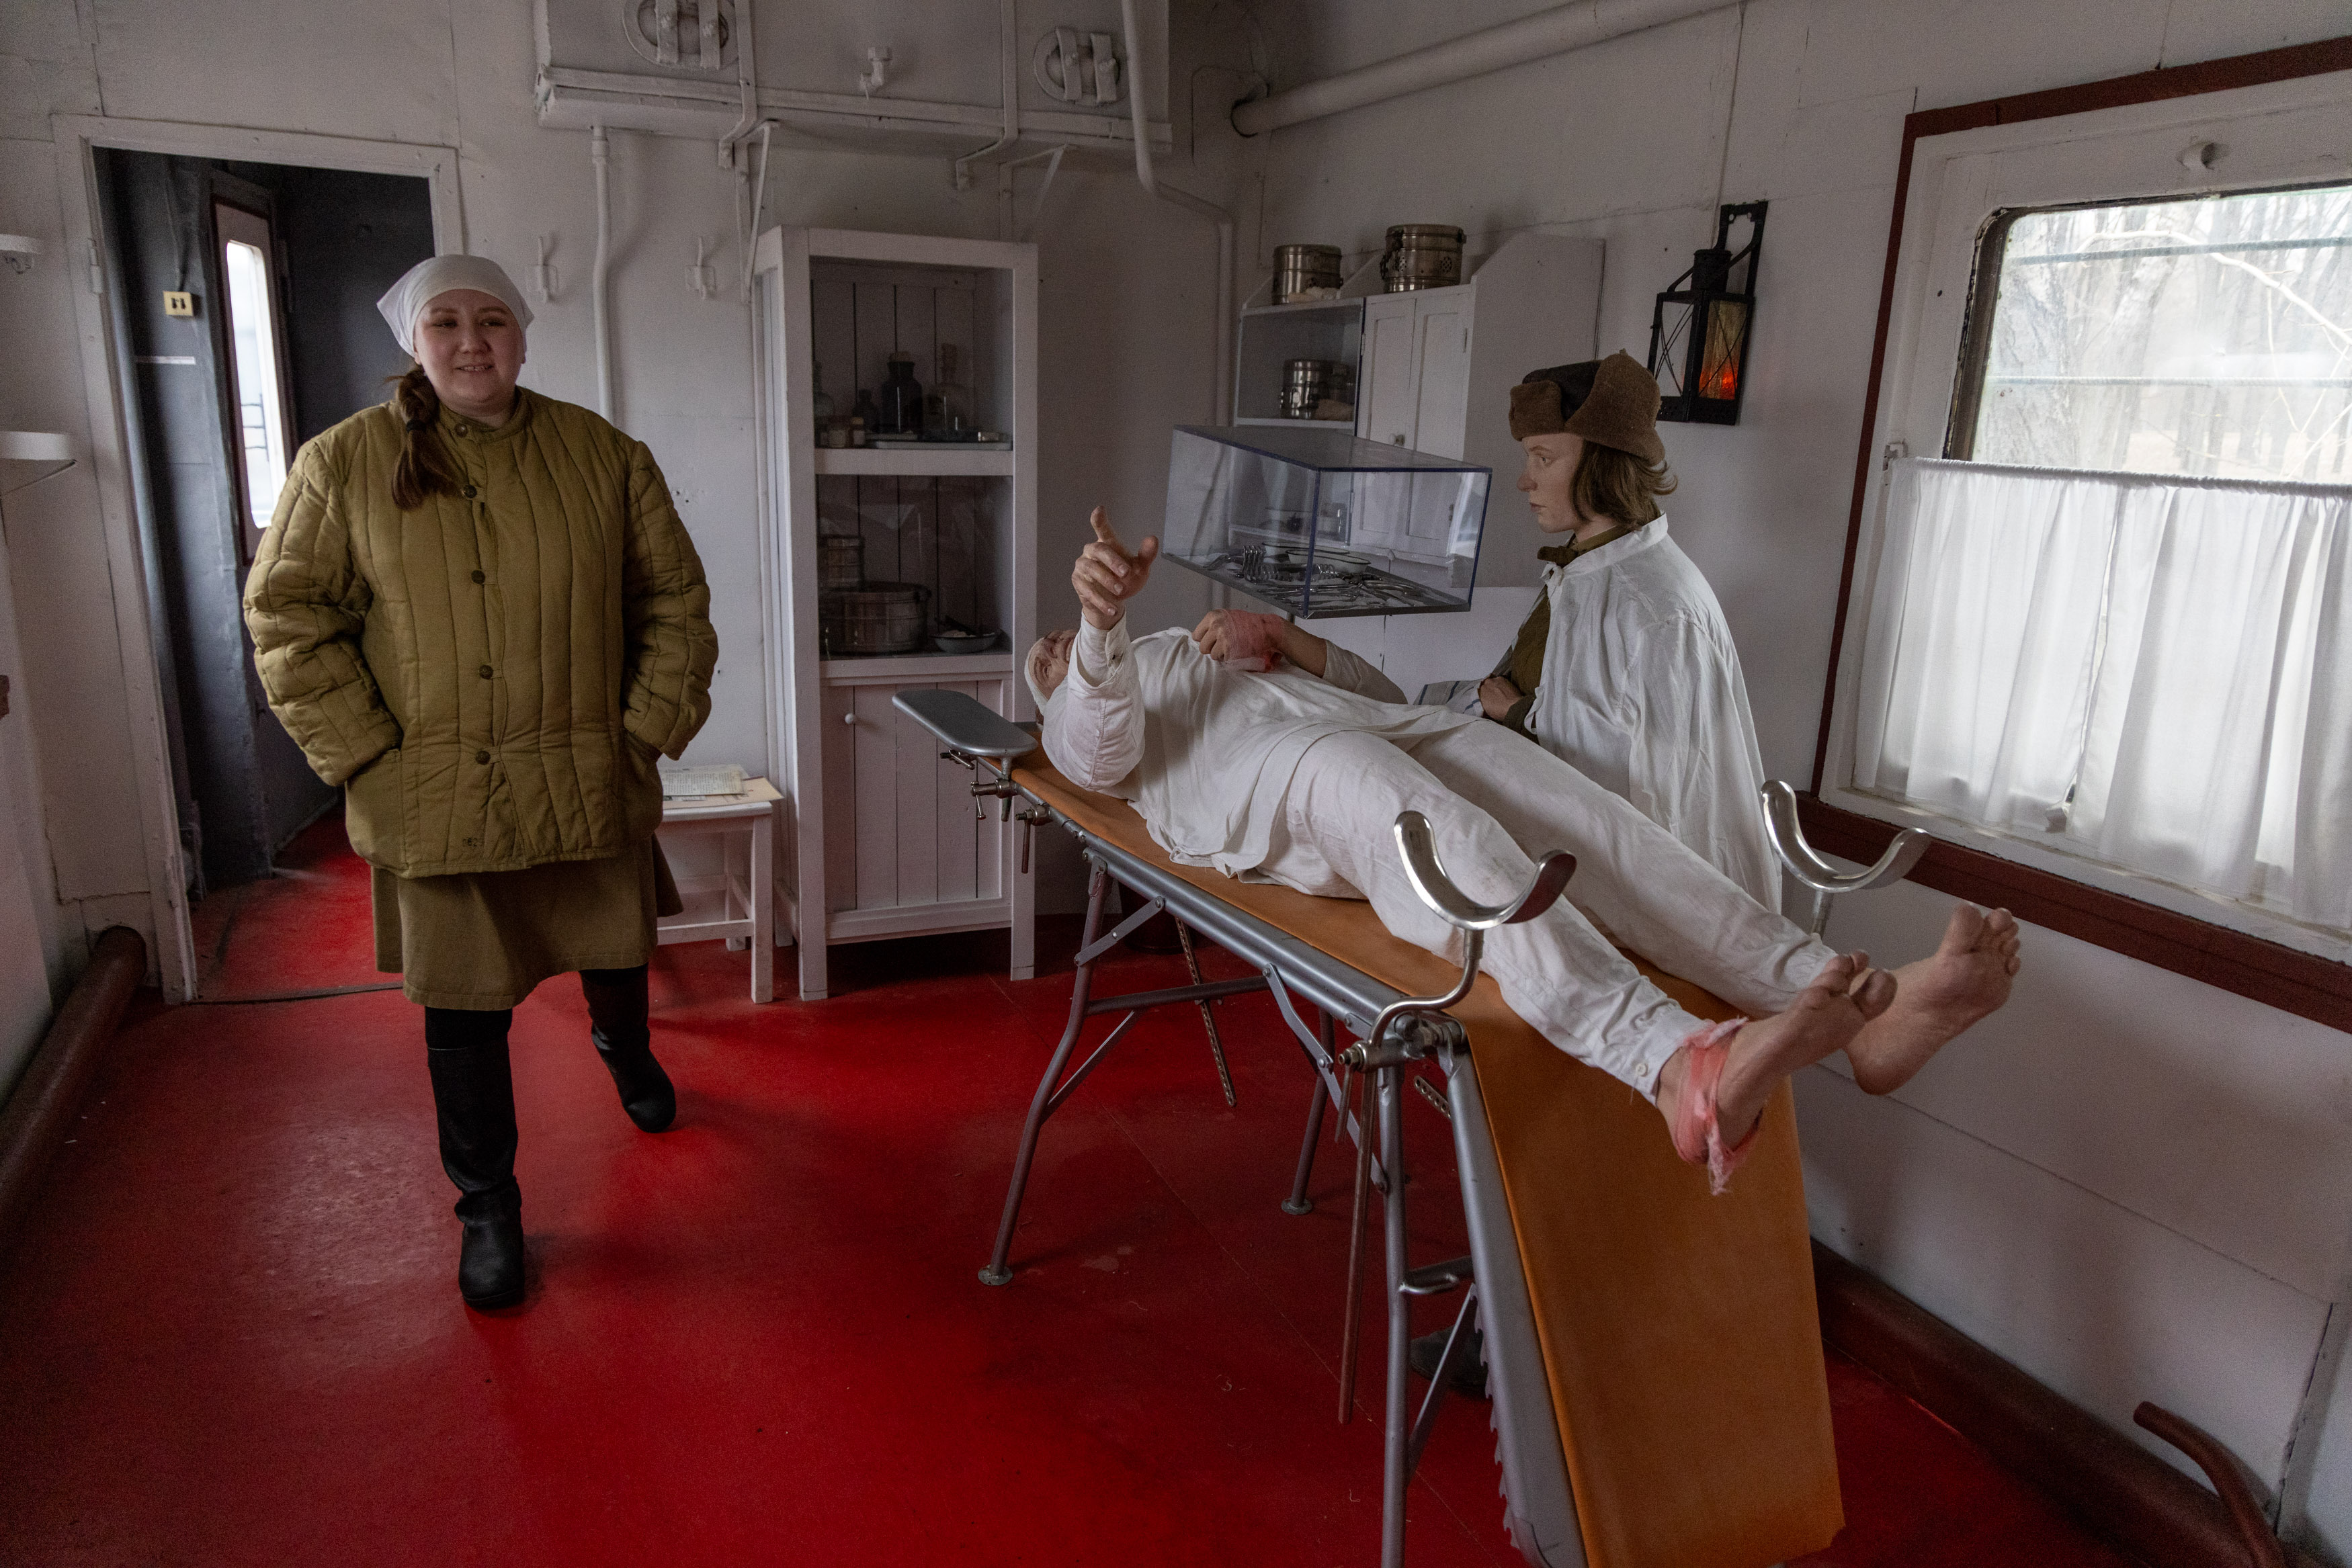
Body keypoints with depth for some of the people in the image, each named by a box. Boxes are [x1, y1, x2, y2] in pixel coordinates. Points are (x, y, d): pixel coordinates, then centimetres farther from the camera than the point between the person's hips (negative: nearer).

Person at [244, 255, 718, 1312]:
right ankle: (488, 1207, 25)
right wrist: (370, 758, -8)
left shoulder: (603, 457, 1)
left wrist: (648, 730, -2)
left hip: (591, 788, 2)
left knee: (615, 956, 20)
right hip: (438, 806, -1)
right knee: (464, 1012, 6)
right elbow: (287, 619, 0)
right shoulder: (342, 465, -2)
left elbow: (675, 599, 5)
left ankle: (625, 1050, 55)